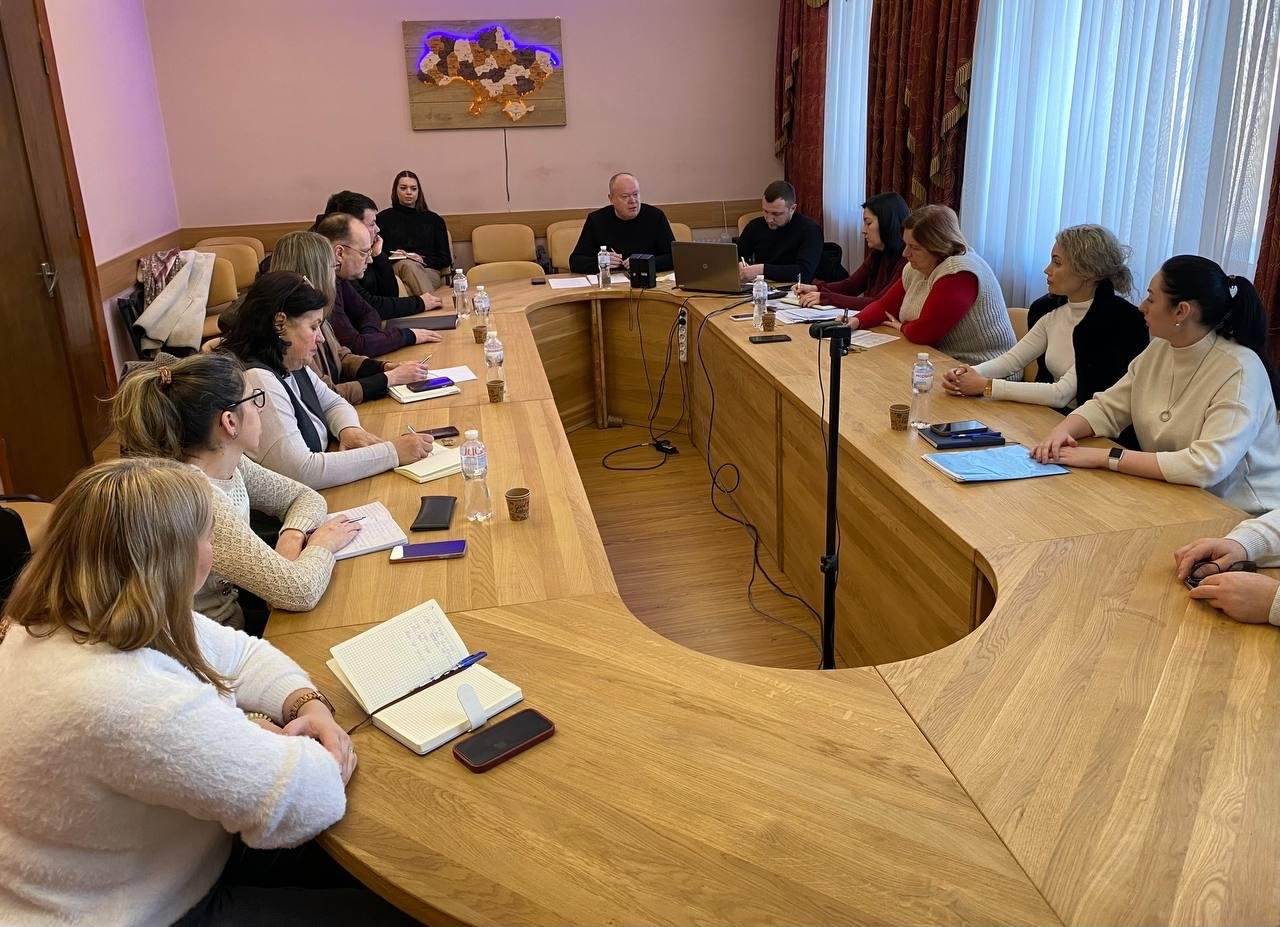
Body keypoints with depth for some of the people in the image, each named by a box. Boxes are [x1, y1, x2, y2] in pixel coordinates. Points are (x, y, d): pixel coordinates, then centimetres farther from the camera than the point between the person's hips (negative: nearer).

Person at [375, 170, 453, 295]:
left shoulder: (434, 219, 21)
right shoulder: (383, 218, 18)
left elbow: (446, 259, 14)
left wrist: (424, 260, -4)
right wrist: (391, 257, -9)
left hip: (429, 270, 1)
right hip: (395, 269, -1)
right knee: (409, 265, -37)